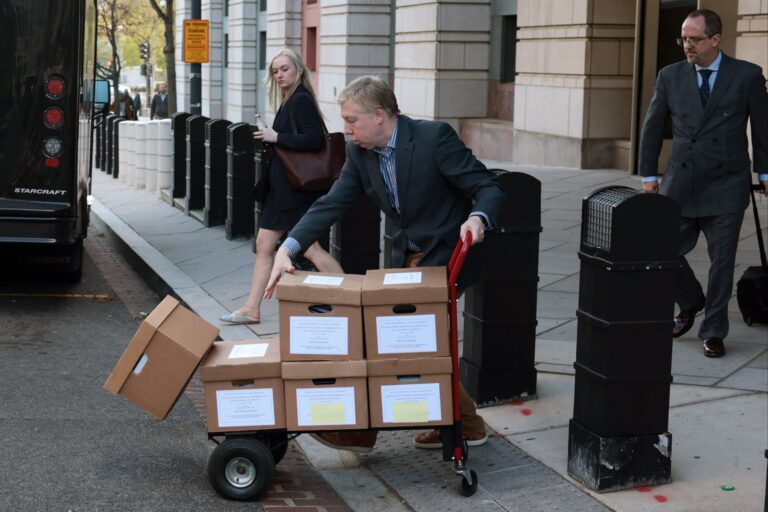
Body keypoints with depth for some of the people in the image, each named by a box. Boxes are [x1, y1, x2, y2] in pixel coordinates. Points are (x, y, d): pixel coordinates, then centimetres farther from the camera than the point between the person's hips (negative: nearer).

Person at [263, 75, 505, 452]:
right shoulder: (360, 153, -2)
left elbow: (488, 188, -20)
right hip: (406, 256, 7)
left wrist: (477, 218, -43)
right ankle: (463, 424, 26)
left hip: (443, 254, -7)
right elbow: (331, 205, -7)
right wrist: (288, 248, -20)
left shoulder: (434, 138, -21)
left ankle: (363, 429, 1)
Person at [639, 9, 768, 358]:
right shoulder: (670, 76, 3)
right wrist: (648, 176, 9)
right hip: (680, 185, 2)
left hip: (725, 188, -2)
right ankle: (689, 304, 30)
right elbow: (652, 128, 10)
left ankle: (714, 332, 18)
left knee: (721, 262, 3)